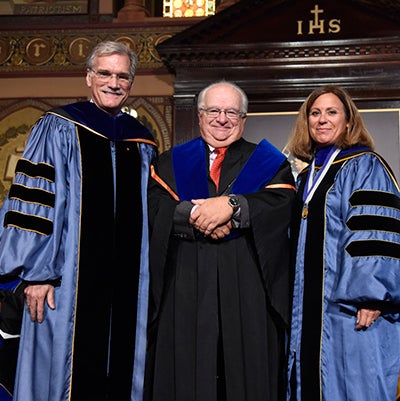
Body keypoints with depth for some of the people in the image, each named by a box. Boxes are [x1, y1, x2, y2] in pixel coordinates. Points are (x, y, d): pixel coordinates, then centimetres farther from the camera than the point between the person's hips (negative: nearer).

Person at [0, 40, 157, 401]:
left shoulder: (142, 142, 13)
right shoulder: (59, 129, -1)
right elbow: (33, 204, -6)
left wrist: (147, 278, 12)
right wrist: (38, 273, -12)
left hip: (128, 287, 4)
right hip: (69, 285, -4)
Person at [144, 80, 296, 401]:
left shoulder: (269, 163, 13)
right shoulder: (171, 163, 17)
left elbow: (284, 203, -6)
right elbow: (155, 208, 0)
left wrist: (232, 205, -17)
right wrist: (194, 214, -16)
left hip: (248, 288, -1)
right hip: (185, 287, 1)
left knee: (248, 374, 0)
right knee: (185, 374, 1)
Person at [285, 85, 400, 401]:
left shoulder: (364, 167, -6)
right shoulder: (307, 177, 16)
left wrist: (370, 296, -23)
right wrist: (295, 300, 18)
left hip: (350, 308, -7)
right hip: (310, 309, 7)